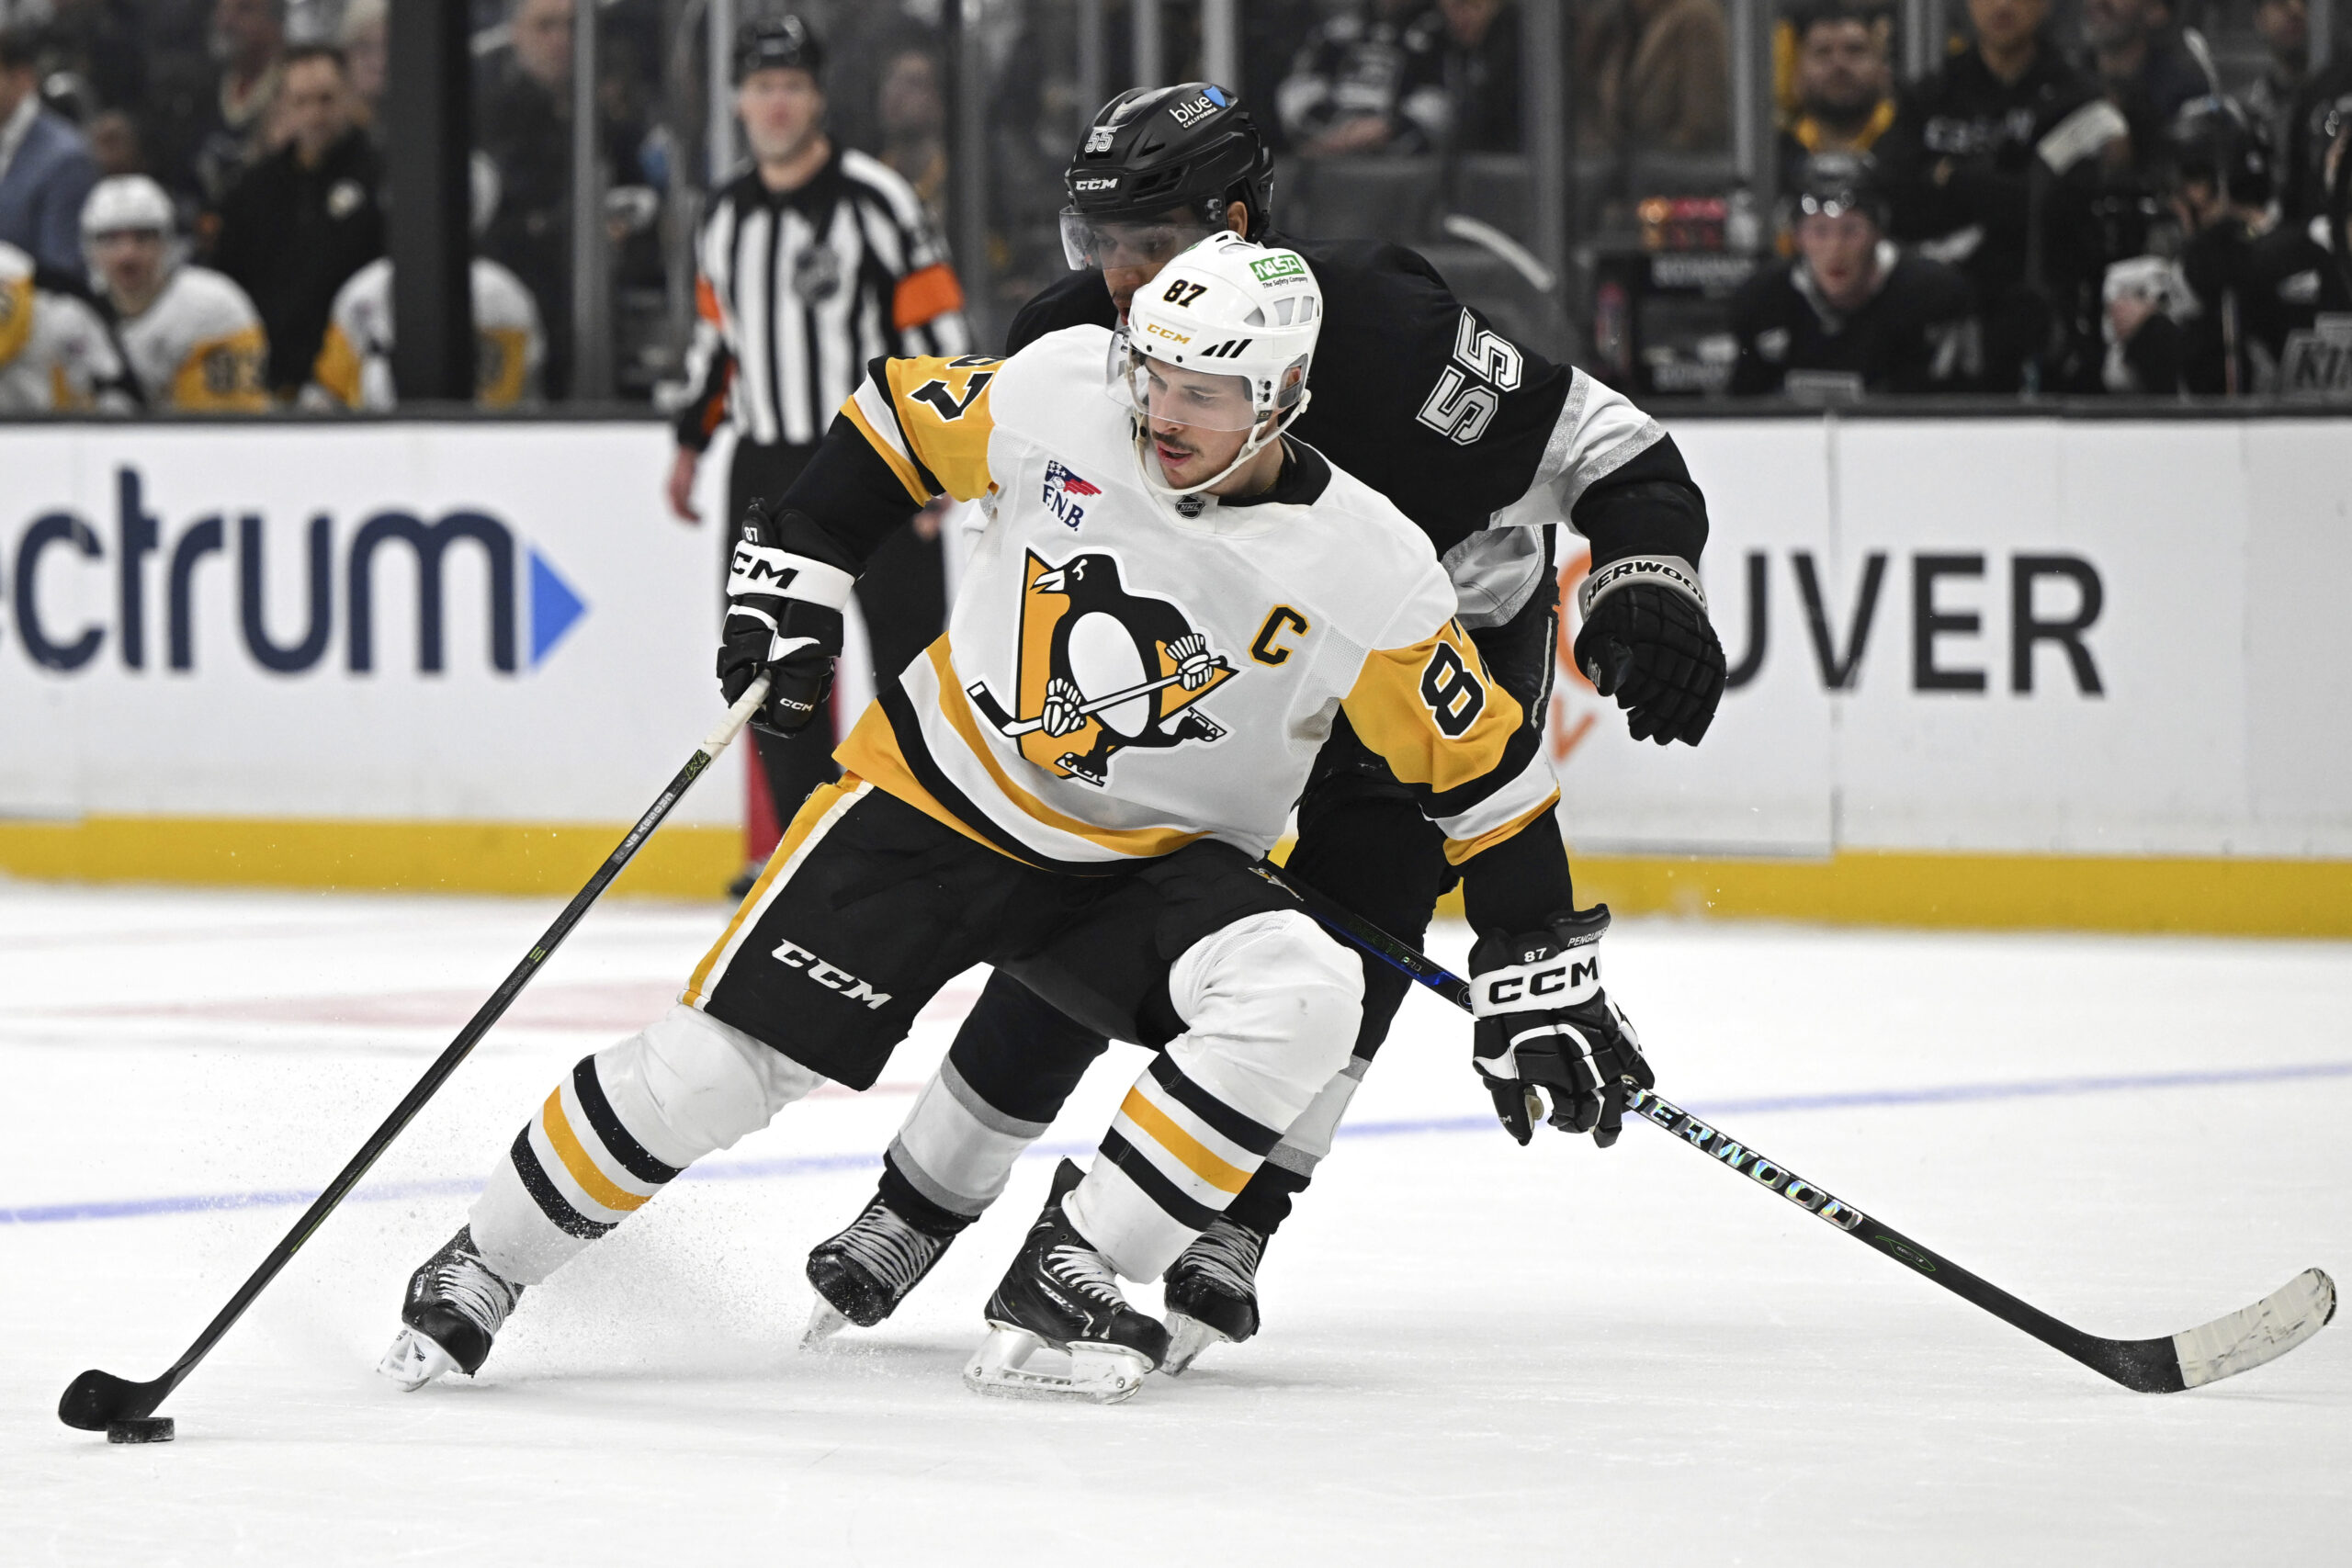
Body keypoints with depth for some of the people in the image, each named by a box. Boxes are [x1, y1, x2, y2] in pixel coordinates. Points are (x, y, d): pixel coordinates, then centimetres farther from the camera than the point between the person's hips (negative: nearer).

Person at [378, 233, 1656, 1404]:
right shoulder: (1062, 395, -16)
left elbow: (1482, 774, -11)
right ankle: (482, 1266, 13)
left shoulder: (1367, 573, -19)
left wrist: (1540, 976, -11)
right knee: (715, 1062, -9)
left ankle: (1060, 1286, -23)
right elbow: (897, 420, 3)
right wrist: (792, 576, -1)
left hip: (1156, 863, 0)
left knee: (1302, 999, -29)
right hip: (940, 793, 0)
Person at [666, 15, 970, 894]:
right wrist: (692, 441, 20)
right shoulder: (727, 218, 11)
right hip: (767, 467, 6)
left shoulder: (873, 201, -9)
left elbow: (937, 324, -11)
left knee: (909, 653, -7)